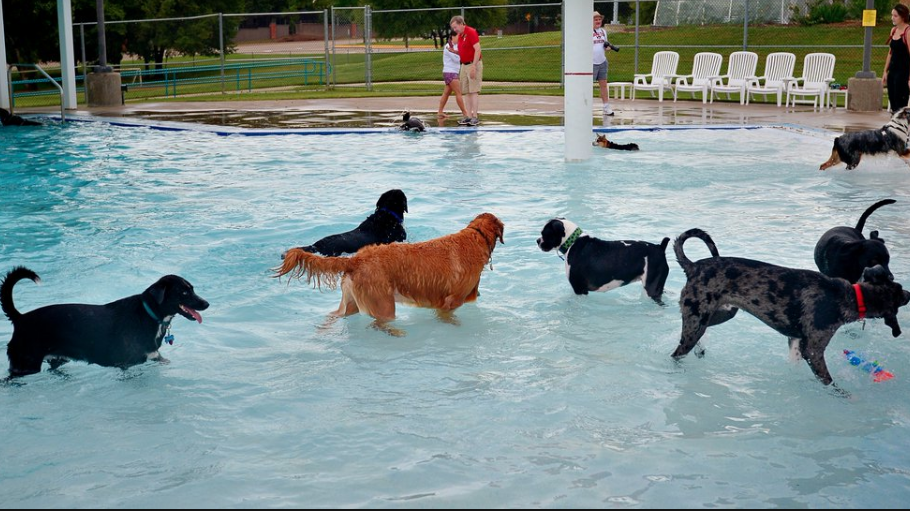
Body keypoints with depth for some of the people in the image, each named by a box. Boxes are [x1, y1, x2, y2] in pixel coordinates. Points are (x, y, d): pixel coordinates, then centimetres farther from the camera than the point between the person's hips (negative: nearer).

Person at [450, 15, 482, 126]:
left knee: (474, 91, -10)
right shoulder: (460, 35, 14)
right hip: (464, 65, 8)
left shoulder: (471, 32, -11)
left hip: (474, 64, -8)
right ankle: (469, 117, 6)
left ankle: (475, 117, -12)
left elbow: (478, 49, -18)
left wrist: (474, 66, -23)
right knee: (466, 92, 5)